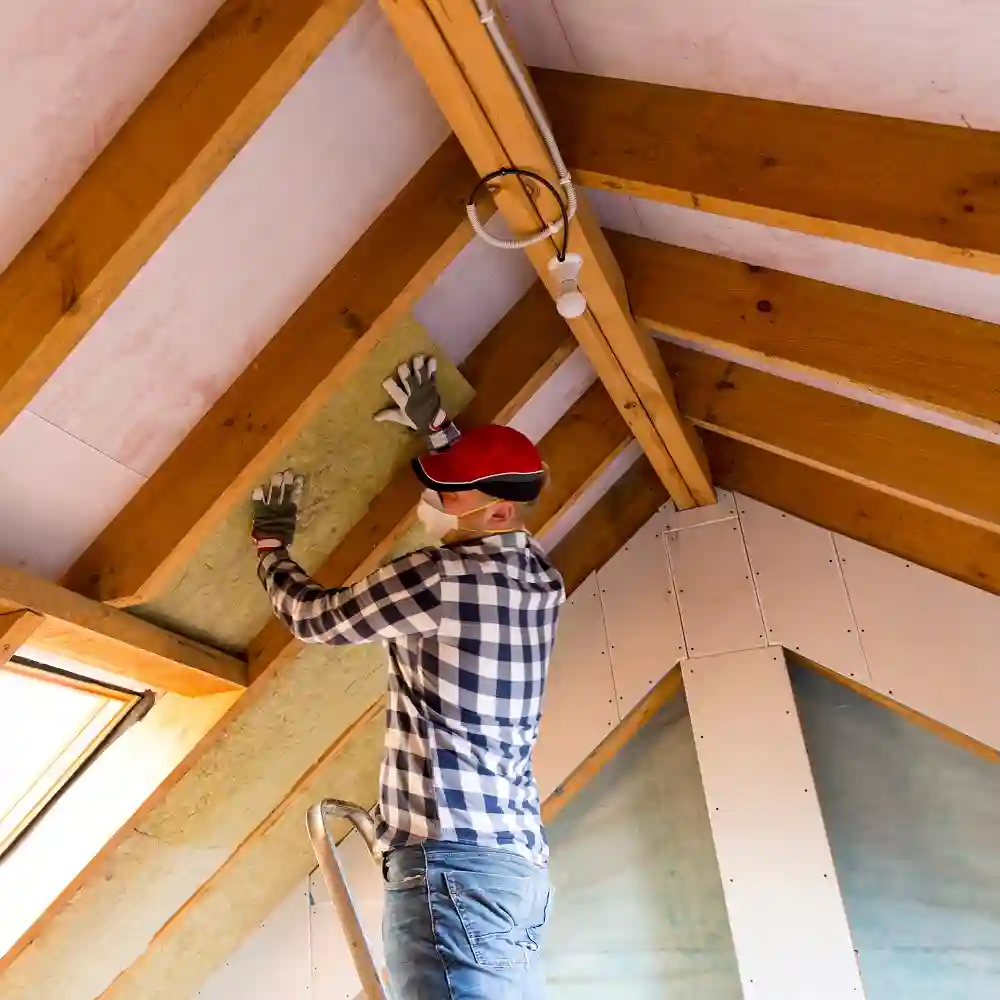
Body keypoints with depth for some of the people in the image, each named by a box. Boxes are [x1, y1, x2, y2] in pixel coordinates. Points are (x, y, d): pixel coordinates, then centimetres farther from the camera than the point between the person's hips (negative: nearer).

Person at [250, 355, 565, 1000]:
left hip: (453, 856, -9)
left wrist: (271, 546, 23)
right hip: (519, 859, 9)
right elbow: (492, 481, 34)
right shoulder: (543, 578, 12)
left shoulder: (436, 577, -10)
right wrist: (435, 425, 38)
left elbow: (312, 617, 6)